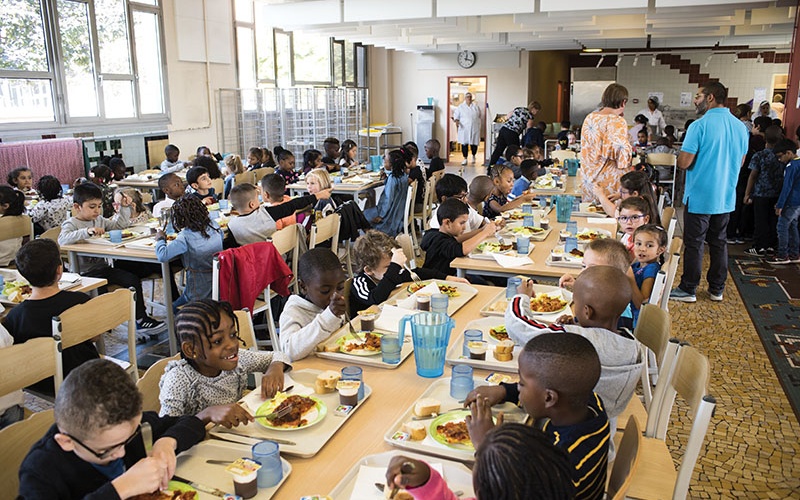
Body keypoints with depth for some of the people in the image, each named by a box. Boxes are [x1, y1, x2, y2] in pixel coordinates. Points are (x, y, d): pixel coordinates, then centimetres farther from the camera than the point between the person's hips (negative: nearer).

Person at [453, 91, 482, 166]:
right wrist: (456, 121, -18)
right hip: (464, 129, -1)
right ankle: (465, 159, 6)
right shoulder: (460, 107, 3)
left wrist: (479, 126, 12)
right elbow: (456, 115, 2)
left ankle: (473, 156, 29)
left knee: (474, 143, 3)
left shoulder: (476, 106, 8)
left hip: (475, 129, 1)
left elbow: (480, 116, 14)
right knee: (464, 143, -4)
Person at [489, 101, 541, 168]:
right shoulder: (530, 116, 2)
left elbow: (506, 117, 21)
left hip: (503, 129, 7)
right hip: (512, 133, -7)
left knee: (497, 150, 9)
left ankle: (490, 169, 12)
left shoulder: (518, 109, 20)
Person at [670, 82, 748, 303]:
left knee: (693, 244, 3)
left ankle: (688, 289, 12)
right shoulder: (740, 127, 5)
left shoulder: (700, 126, -17)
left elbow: (683, 163, -19)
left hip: (700, 197, -6)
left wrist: (681, 154, 2)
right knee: (719, 243, 15)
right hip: (726, 197, 6)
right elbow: (740, 162, 15)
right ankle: (717, 289, 24)